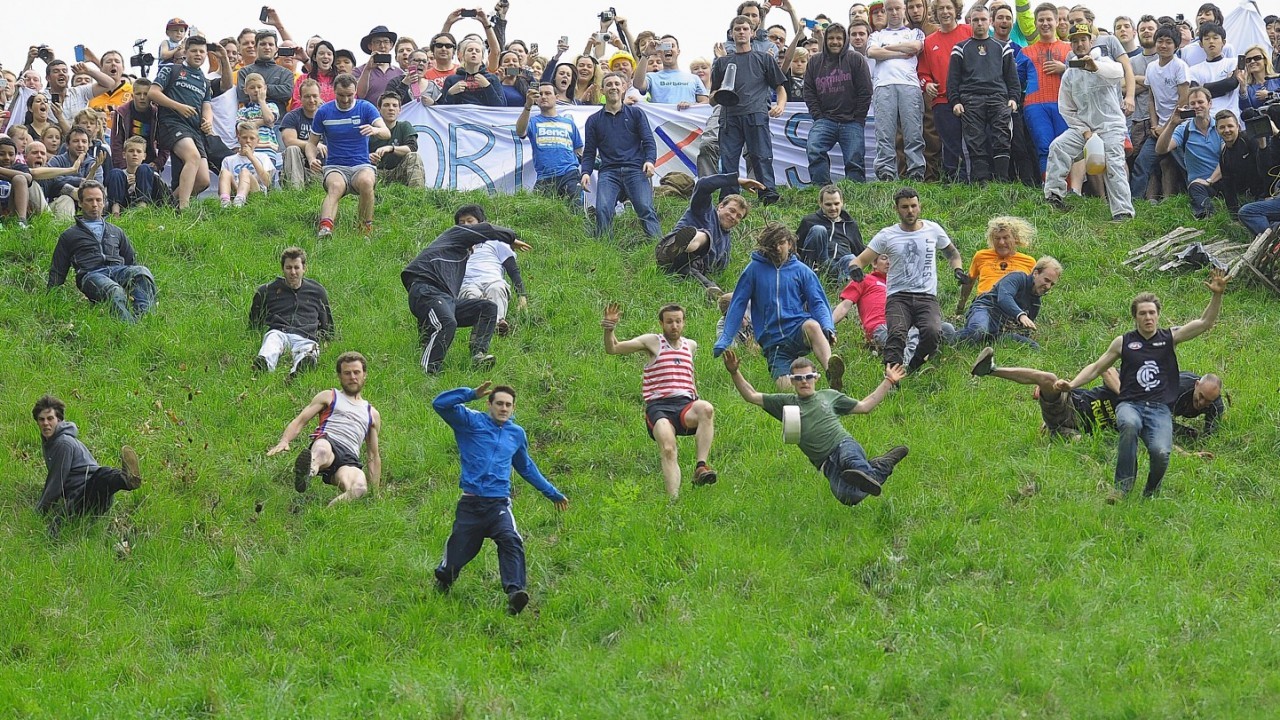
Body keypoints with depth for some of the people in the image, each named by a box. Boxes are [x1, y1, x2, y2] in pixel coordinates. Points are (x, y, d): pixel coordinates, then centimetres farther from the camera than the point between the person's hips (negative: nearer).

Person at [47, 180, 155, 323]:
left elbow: (131, 261, 34)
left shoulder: (116, 232, 34)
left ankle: (141, 315, -56)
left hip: (118, 270, 3)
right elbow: (57, 272, 22)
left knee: (142, 272, -35)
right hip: (91, 275, -3)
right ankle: (128, 323, -61)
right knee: (115, 292, -40)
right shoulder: (69, 235, 25)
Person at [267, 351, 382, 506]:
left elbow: (374, 456, 35)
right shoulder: (328, 397, 27)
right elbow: (300, 421, 15)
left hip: (349, 458, 2)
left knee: (359, 488, -38)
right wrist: (284, 441, -7)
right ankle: (308, 472, -76)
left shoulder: (372, 414, 34)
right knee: (322, 451, -44)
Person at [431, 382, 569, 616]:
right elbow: (440, 404, -6)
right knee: (456, 554, 1)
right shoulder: (472, 422, 6)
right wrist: (473, 394, -14)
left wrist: (553, 493, 41)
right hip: (470, 504, -2)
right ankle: (442, 583, 35)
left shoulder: (517, 434, 18)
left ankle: (515, 592, -43)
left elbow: (526, 468, 34)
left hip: (499, 503, 2)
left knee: (511, 541, -27)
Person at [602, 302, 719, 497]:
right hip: (658, 408, -3)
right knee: (668, 450, -30)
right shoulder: (653, 342, 8)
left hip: (685, 407, 3)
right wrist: (609, 330, -15)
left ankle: (701, 466, -35)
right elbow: (612, 349, 4)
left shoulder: (691, 346, 22)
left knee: (706, 409, -33)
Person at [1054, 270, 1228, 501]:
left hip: (1160, 408, 0)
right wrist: (1071, 385, 7)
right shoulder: (1123, 343, 12)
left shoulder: (1170, 339, 12)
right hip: (1130, 404, 0)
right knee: (1130, 425, -39)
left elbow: (1205, 323, 6)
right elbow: (1096, 367, 20)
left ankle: (1150, 494, 4)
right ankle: (1122, 486, -28)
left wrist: (1216, 296, -9)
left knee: (1161, 453, -28)